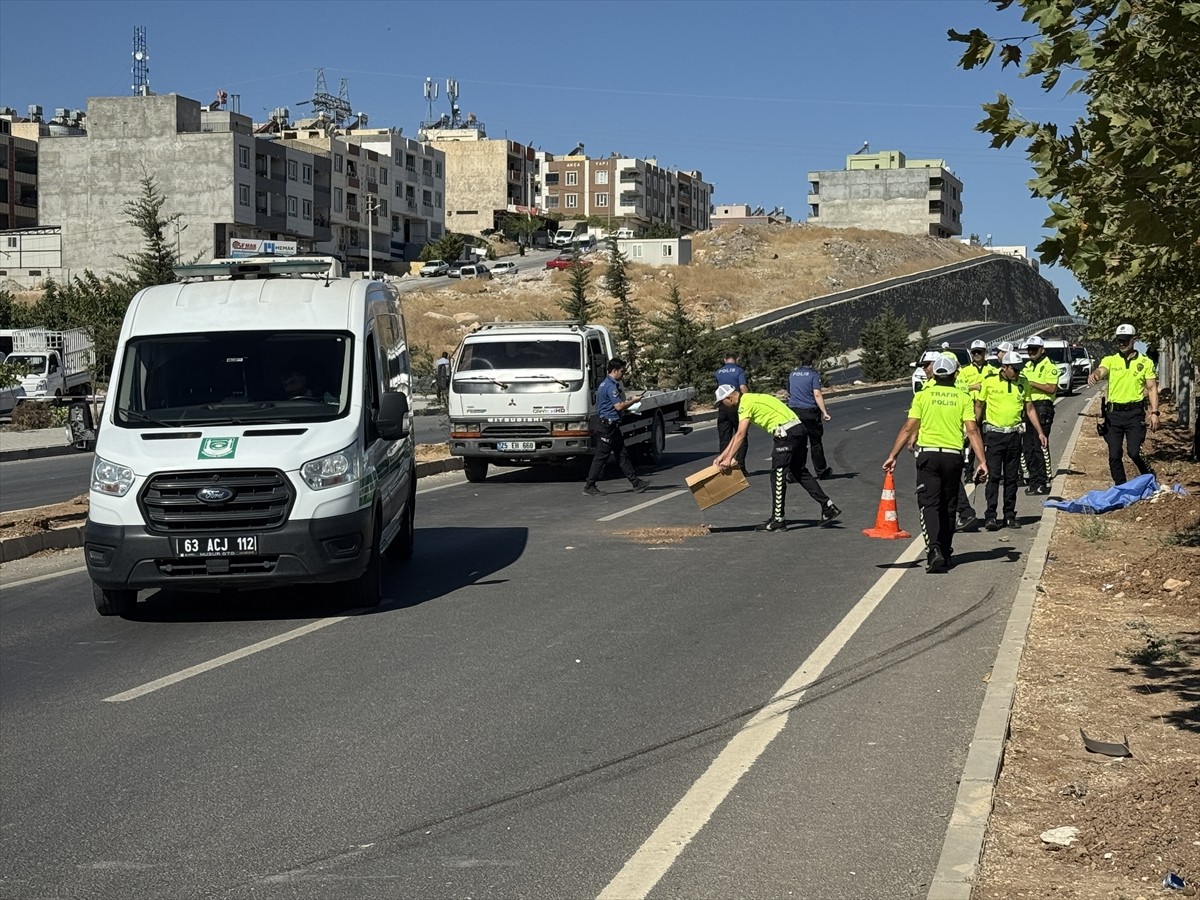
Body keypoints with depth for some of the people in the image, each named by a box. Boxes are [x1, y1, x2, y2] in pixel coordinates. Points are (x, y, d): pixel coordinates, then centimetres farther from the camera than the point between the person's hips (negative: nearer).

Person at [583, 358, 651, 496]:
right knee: (601, 456, -6)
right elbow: (619, 406, -22)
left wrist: (627, 401, 16)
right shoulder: (611, 386, -17)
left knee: (622, 454, 11)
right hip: (608, 424, -11)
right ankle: (589, 486, -1)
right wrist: (633, 401, -8)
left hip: (612, 426, 11)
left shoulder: (605, 384, 17)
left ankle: (636, 482, 13)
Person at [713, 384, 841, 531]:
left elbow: (740, 436, -13)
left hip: (786, 434, -10)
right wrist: (722, 456, 25)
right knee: (800, 472, 17)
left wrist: (729, 459, -9)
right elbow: (738, 435, 25)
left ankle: (777, 520, 2)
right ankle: (828, 508, 17)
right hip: (798, 429, 10)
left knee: (778, 476, -2)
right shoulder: (750, 400, 23)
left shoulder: (746, 404, -8)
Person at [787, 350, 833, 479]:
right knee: (815, 443, 9)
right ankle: (821, 472, 20)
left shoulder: (792, 374, 10)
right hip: (810, 411, -4)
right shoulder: (813, 374, -6)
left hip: (793, 411, 4)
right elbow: (817, 394, -16)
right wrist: (825, 412, -18)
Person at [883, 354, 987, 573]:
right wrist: (982, 461, -5)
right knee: (947, 506, 15)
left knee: (929, 504, -5)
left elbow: (908, 428, -3)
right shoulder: (963, 398, 3)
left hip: (928, 454, -2)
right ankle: (945, 553, 24)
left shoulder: (923, 395, 1)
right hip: (953, 456, 2)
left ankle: (934, 548, -26)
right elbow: (972, 431, -5)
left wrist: (893, 455, 1)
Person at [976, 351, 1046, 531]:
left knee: (1012, 477, 8)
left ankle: (1010, 516, 14)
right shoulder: (990, 381, -3)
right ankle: (990, 516, -6)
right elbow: (979, 405, 6)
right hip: (994, 435, -3)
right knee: (993, 476, -7)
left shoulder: (1023, 382, 7)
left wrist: (1040, 432, 10)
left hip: (1014, 435, 3)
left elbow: (1030, 408, 14)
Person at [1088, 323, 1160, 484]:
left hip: (1135, 412, -2)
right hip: (1114, 413, 2)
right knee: (1114, 455, 3)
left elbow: (1152, 388, 5)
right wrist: (1095, 375, -40)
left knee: (1134, 452, -13)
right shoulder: (1110, 360, 7)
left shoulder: (1145, 362, 6)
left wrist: (1154, 412, -5)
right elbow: (1101, 371, -14)